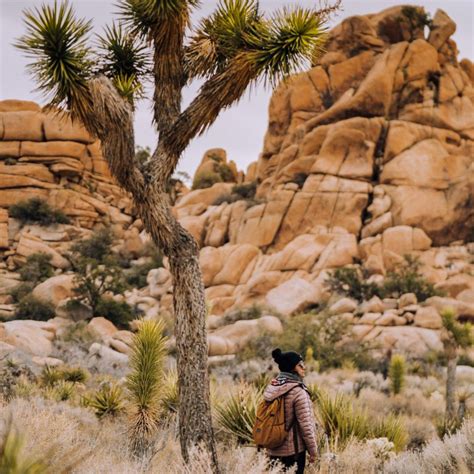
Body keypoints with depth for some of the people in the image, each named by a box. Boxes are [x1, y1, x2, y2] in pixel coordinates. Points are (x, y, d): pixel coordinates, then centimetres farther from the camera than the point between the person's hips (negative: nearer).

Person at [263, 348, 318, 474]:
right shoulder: (297, 392, -16)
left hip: (273, 450, 6)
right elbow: (305, 424, -15)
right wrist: (313, 450, -6)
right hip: (293, 450, -6)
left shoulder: (271, 389, 4)